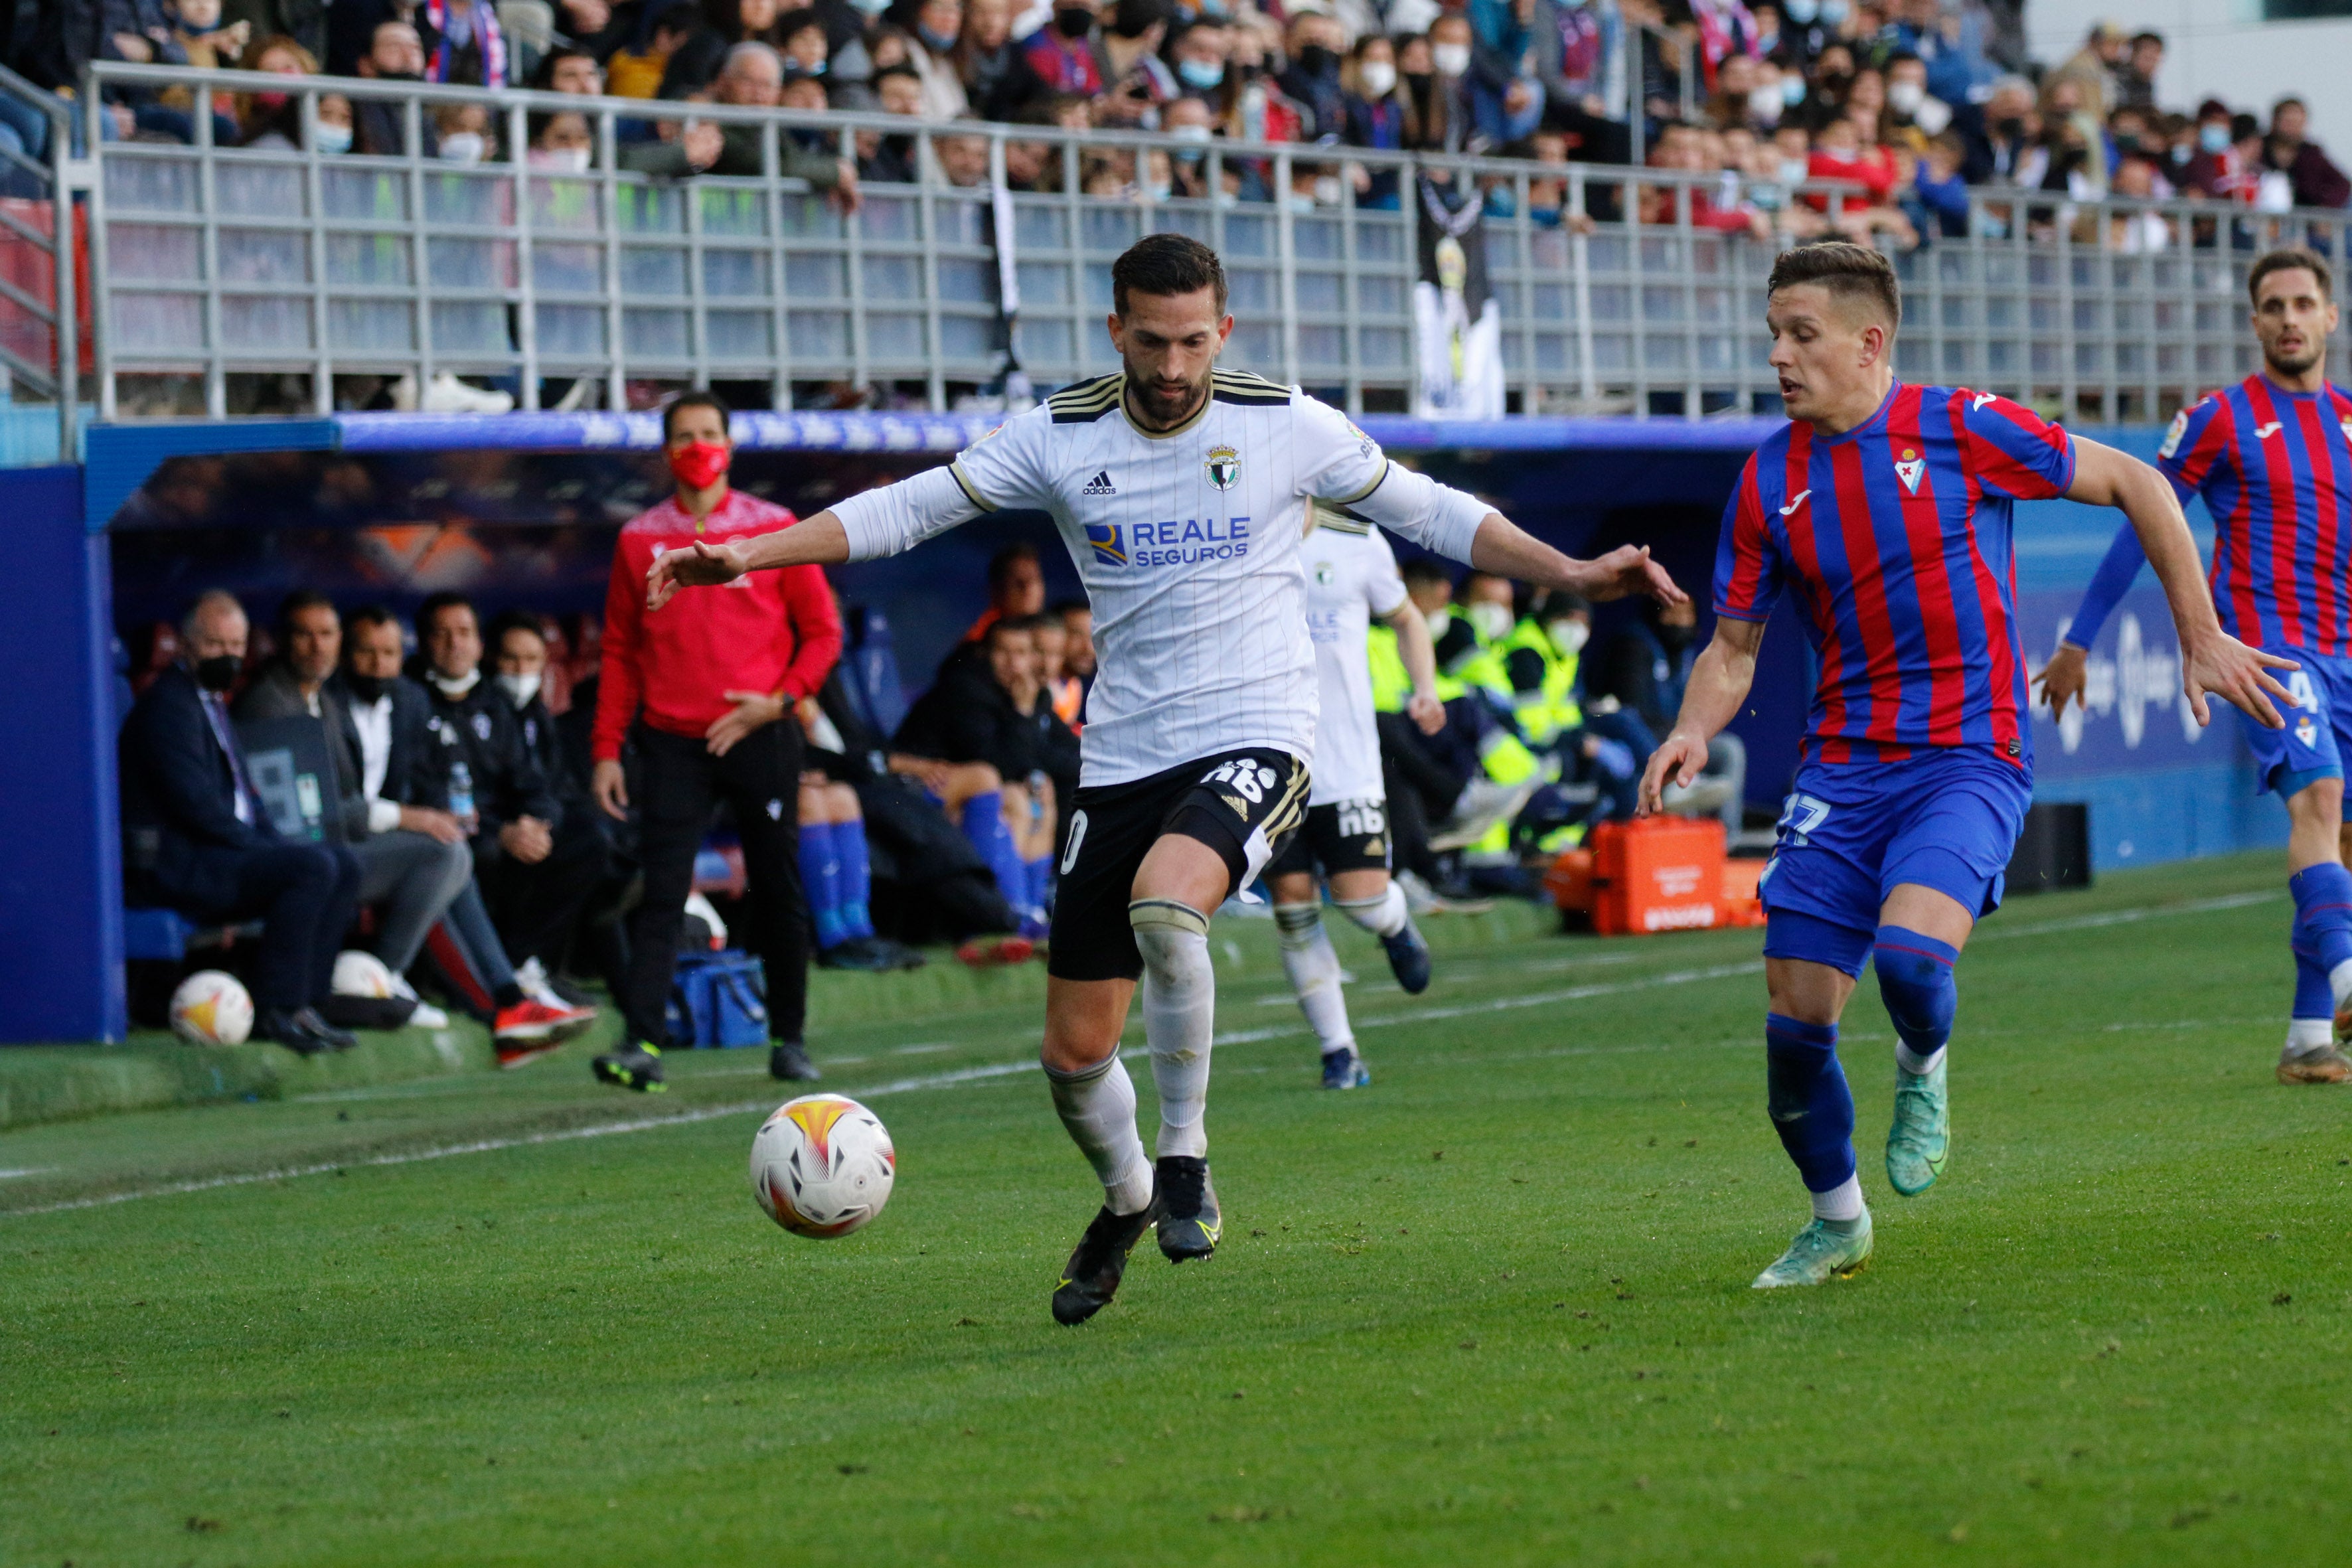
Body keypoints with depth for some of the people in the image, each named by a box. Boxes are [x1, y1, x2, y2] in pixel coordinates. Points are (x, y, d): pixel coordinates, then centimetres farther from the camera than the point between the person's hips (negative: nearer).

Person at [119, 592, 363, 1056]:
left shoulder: (213, 705, 22)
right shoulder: (169, 703, -11)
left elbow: (245, 800, 25)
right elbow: (194, 803, -19)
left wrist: (273, 844, 6)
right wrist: (264, 849, -15)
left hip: (223, 854, 10)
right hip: (175, 864, -10)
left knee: (344, 864, 0)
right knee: (314, 866, -25)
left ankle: (305, 1003, -5)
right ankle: (277, 1007, -22)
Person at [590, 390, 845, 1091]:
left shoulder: (775, 529, 4)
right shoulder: (640, 539, 8)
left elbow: (822, 632, 6)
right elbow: (619, 651, 10)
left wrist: (780, 699, -9)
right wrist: (607, 749, 4)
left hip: (760, 738, 0)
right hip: (672, 744, 0)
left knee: (779, 895, 4)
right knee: (660, 895, -10)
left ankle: (789, 1040, 16)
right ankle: (641, 1044, -17)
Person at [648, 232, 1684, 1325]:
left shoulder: (1285, 426, -2)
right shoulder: (1061, 437, 1)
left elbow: (1429, 513, 7)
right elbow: (909, 509, 3)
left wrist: (1573, 574, -2)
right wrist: (746, 555, -5)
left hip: (1254, 743, -3)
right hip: (1121, 764, 3)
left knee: (1164, 903, -35)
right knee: (1075, 1053, 4)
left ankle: (1184, 1157, -16)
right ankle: (1126, 1202, 36)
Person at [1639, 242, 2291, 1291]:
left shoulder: (1960, 429, -8)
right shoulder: (1768, 482, 4)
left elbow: (2135, 486, 1)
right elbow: (1734, 646, 12)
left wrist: (2200, 636, 2)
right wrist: (1694, 731, -10)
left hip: (1968, 757, -4)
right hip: (1841, 763, 4)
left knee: (1910, 952, -29)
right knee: (1795, 1020, -3)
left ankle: (1923, 1071, 7)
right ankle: (1837, 1223, 22)